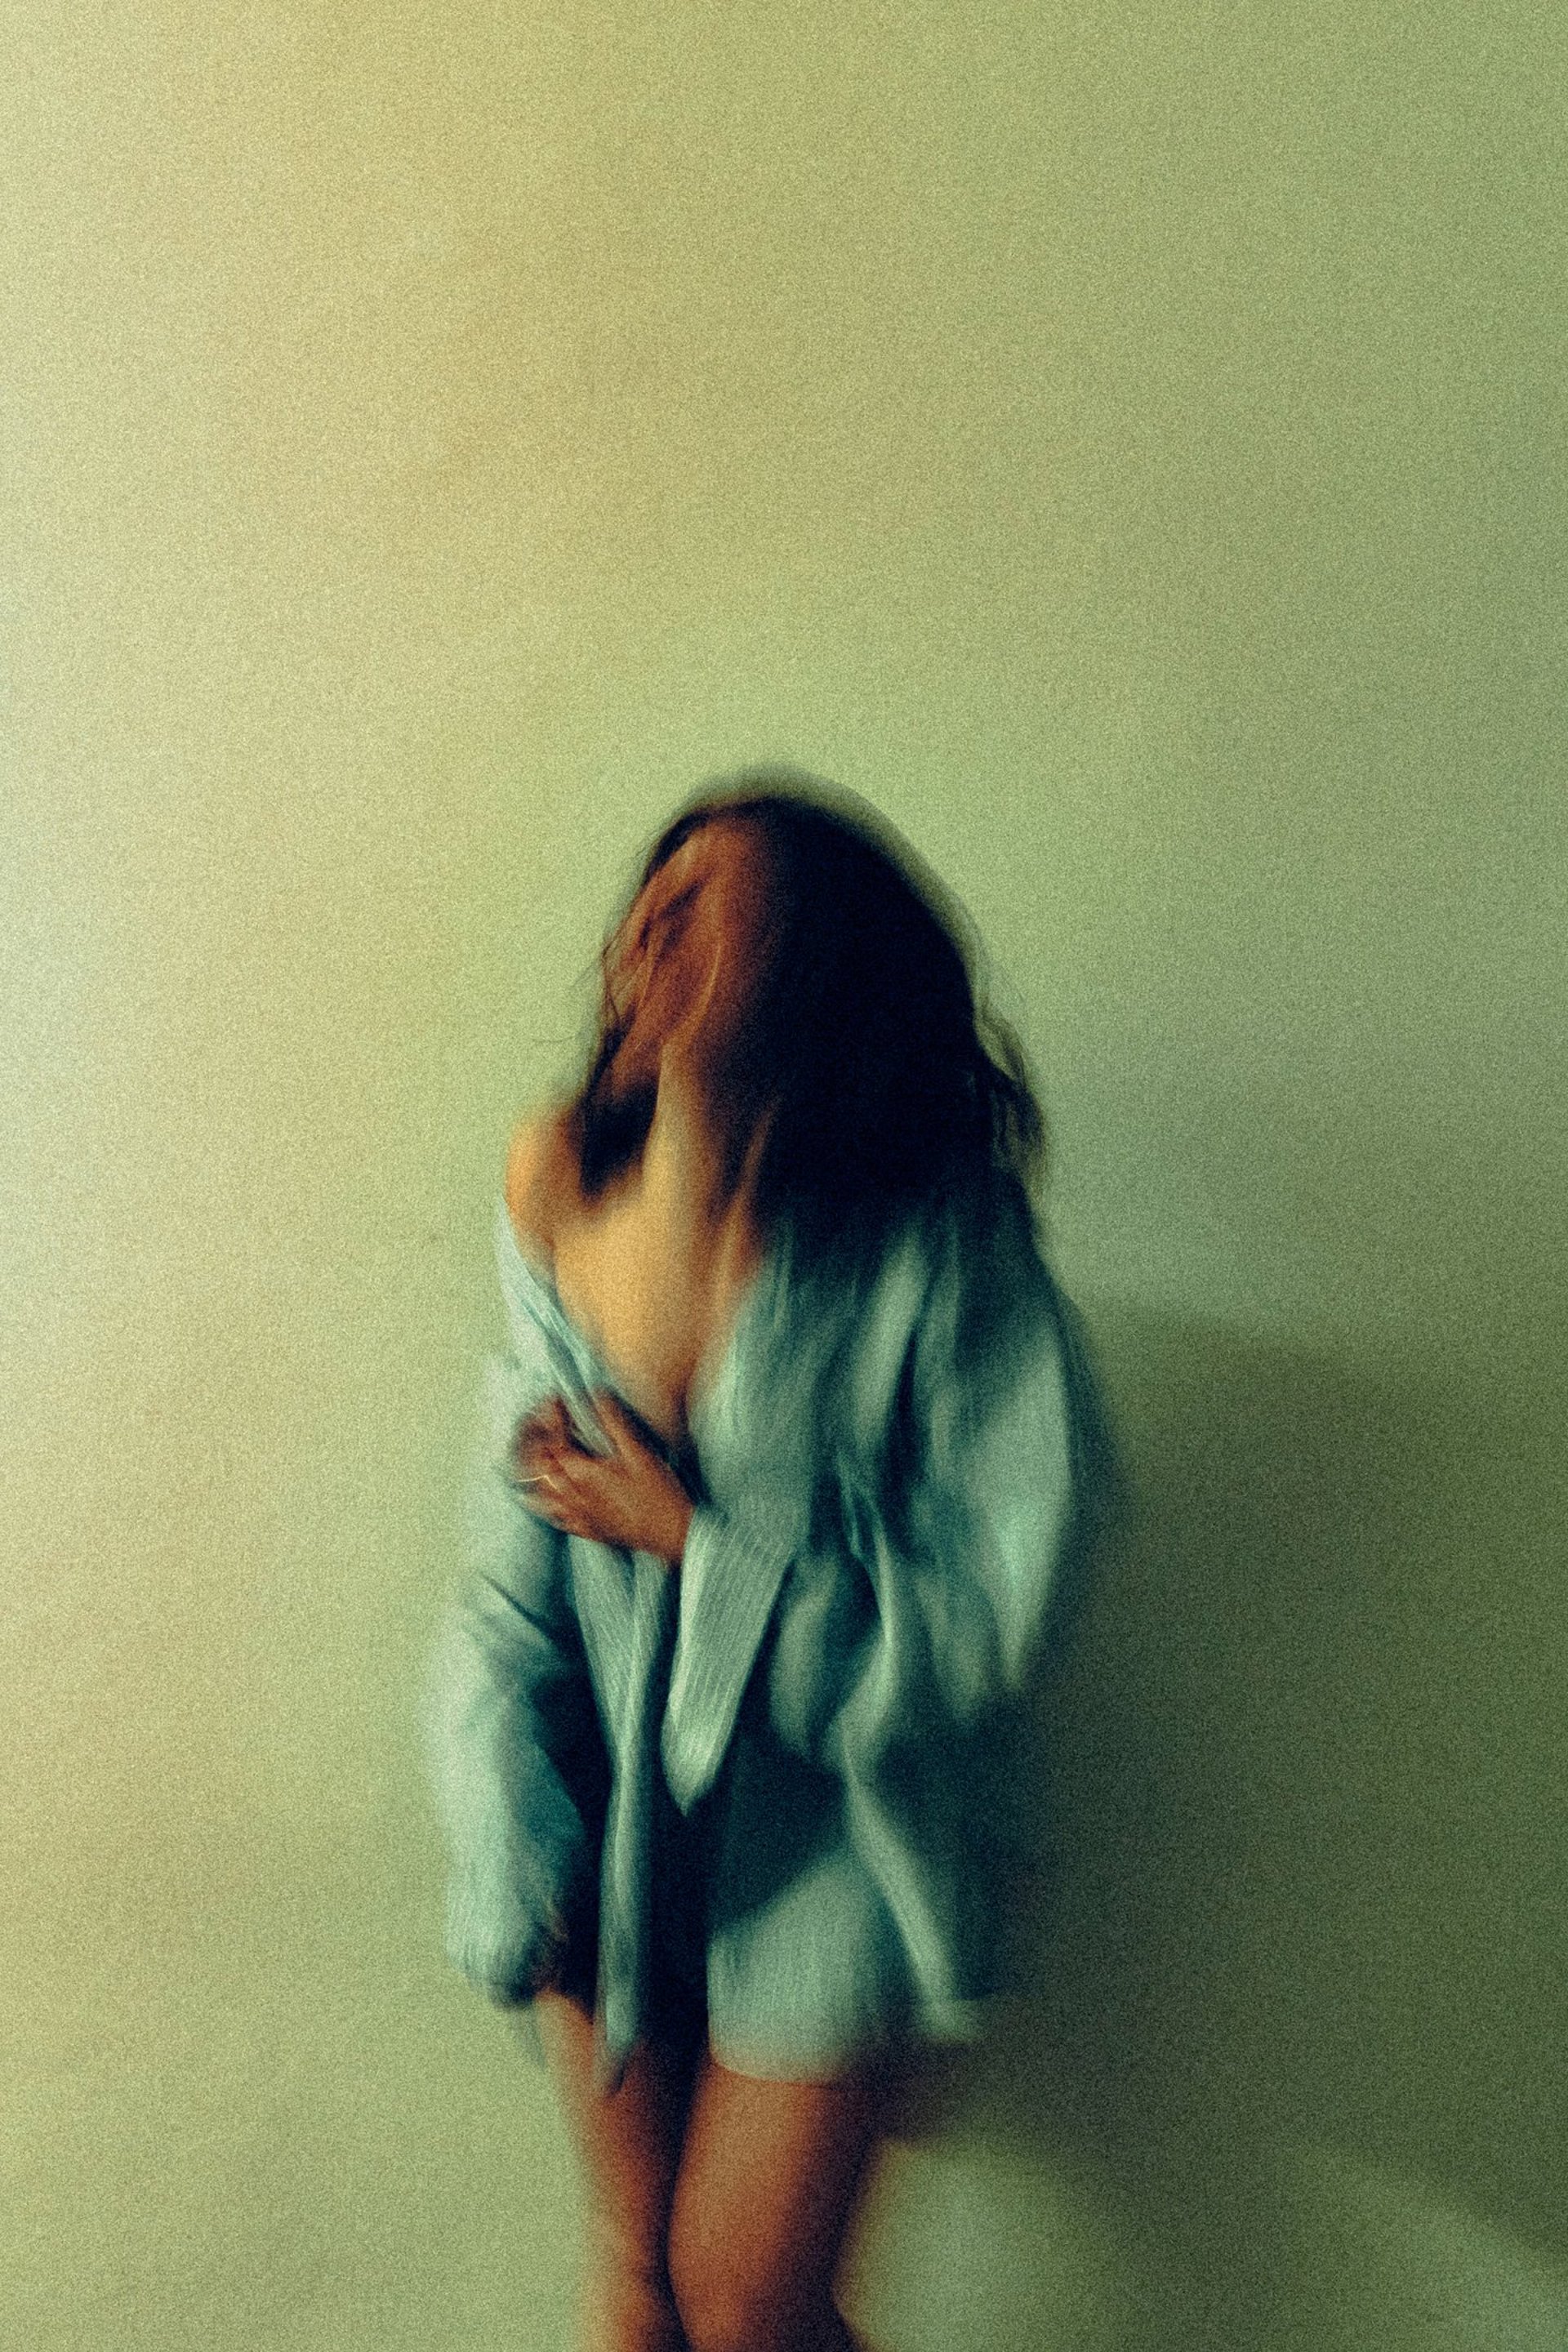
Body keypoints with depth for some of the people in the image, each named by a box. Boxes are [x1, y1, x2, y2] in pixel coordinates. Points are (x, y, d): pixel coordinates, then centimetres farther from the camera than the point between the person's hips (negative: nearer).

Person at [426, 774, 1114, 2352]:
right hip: (613, 1820, 4)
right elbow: (511, 1584, -2)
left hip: (824, 1843, -3)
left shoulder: (938, 1261, -23)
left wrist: (693, 1537, -19)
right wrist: (515, 1870, -4)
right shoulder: (567, 1202, -11)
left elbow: (985, 1634, -18)